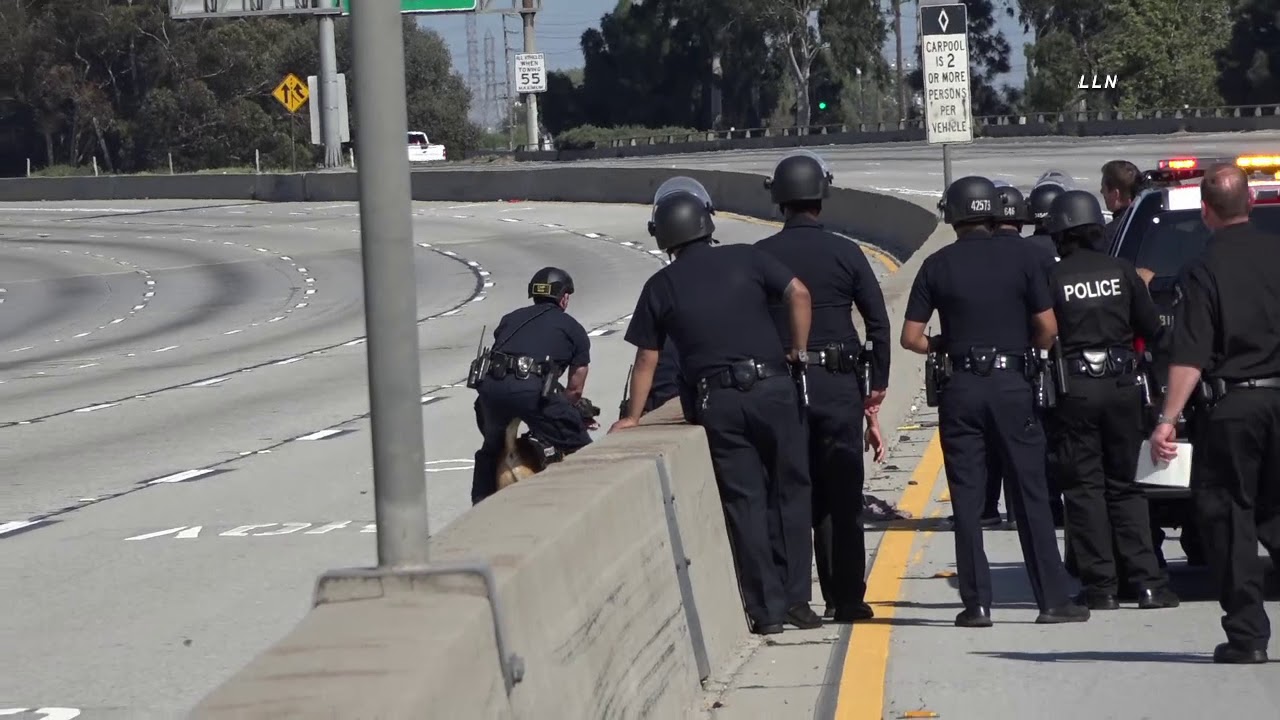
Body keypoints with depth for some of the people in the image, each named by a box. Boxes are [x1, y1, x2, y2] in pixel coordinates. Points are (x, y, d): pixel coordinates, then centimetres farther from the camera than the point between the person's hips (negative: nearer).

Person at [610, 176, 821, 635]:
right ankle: (797, 600, 11)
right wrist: (799, 351, 2)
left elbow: (647, 360, 9)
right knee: (790, 493, 11)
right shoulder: (745, 259, 5)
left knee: (745, 501, 6)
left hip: (718, 402, 0)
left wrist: (633, 417, 19)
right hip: (772, 388, 0)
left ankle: (767, 609, 4)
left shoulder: (661, 287, 6)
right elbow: (799, 293, -8)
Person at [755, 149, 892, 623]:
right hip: (837, 384, 0)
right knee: (842, 496, 5)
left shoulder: (759, 257, -1)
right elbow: (878, 322, -1)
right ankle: (847, 598, 4)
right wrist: (878, 383, 7)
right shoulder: (845, 253, -1)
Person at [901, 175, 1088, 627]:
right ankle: (1053, 599, 4)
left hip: (962, 387, 0)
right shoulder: (1019, 257, 0)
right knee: (1030, 496, 4)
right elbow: (1048, 329, -2)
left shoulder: (938, 266, 1)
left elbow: (911, 338, 0)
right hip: (1011, 384, 0)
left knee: (967, 499, 4)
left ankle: (977, 603, 1)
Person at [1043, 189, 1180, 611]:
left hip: (1074, 390, -3)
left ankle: (1101, 585, 1)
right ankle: (1146, 581, 3)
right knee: (1124, 486, 12)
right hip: (1122, 386, 3)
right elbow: (1151, 329, 6)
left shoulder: (1053, 279, -8)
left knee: (1084, 489, 4)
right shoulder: (1122, 273, 1)